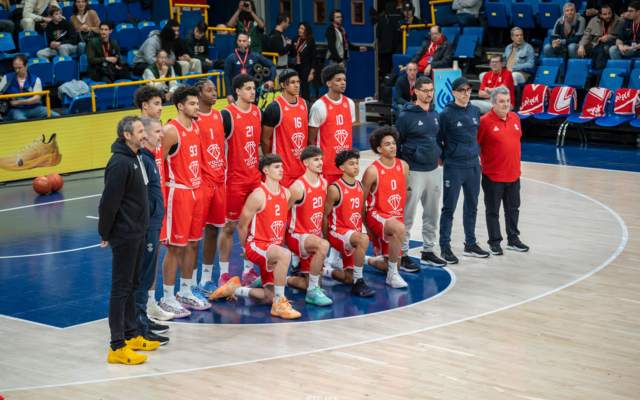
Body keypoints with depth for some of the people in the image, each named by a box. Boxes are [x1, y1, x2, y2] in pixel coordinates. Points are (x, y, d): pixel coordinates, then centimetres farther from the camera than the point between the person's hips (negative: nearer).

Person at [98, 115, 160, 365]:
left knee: (132, 285, 17)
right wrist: (106, 234, -12)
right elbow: (109, 202, -21)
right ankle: (117, 347, -2)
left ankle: (130, 335, 28)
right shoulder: (120, 163, -21)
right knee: (121, 288, -5)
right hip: (124, 236, -9)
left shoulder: (136, 158, 10)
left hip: (138, 234, 9)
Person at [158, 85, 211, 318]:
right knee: (175, 247, -4)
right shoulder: (171, 131, -15)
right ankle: (168, 299, 5)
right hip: (178, 192, -8)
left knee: (193, 243, 14)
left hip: (196, 191, 8)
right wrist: (161, 195, -17)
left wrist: (198, 185, 17)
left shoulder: (196, 127, 11)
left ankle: (186, 293, 26)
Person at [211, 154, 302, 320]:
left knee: (270, 298, 4)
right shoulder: (258, 195, -15)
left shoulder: (286, 193, 6)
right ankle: (279, 304, -30)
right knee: (284, 255, -39)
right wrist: (245, 249, 3)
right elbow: (242, 226, -8)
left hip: (274, 247, 7)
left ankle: (235, 289, 28)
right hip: (256, 245, -7)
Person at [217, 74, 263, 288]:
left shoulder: (257, 112, 8)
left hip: (255, 177, 6)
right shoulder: (227, 115, -13)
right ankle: (223, 274, 9)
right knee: (229, 226, 1)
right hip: (235, 179, -6)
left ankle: (249, 271, 21)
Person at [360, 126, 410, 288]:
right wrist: (368, 227, -3)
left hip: (396, 216, 6)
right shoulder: (372, 171, -14)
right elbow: (361, 201, -6)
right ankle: (392, 275, -25)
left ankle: (369, 260, 42)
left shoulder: (403, 166, 3)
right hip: (377, 214, -6)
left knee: (388, 265, 6)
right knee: (400, 229, -39)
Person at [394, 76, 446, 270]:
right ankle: (403, 255, 5)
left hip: (433, 170, 7)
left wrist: (438, 154, 12)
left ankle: (428, 251, 25)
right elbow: (396, 144, -7)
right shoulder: (406, 116, -10)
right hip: (414, 172, -6)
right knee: (408, 216, -2)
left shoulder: (435, 114, 9)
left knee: (432, 214, 13)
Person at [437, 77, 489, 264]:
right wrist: (447, 158, -2)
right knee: (449, 208, -1)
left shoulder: (475, 111, 7)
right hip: (454, 168, -6)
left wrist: (476, 151, 13)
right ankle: (445, 247, 5)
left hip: (474, 166, 6)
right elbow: (438, 140, -6)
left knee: (471, 207, 14)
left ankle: (470, 244, 25)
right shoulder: (447, 114, -10)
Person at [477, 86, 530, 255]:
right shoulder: (484, 121, -14)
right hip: (493, 176, -6)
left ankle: (513, 239, 30)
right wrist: (484, 161, -9)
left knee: (513, 209, 16)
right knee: (493, 211, 5)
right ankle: (494, 242, 16)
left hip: (513, 174, 6)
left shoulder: (515, 118, 5)